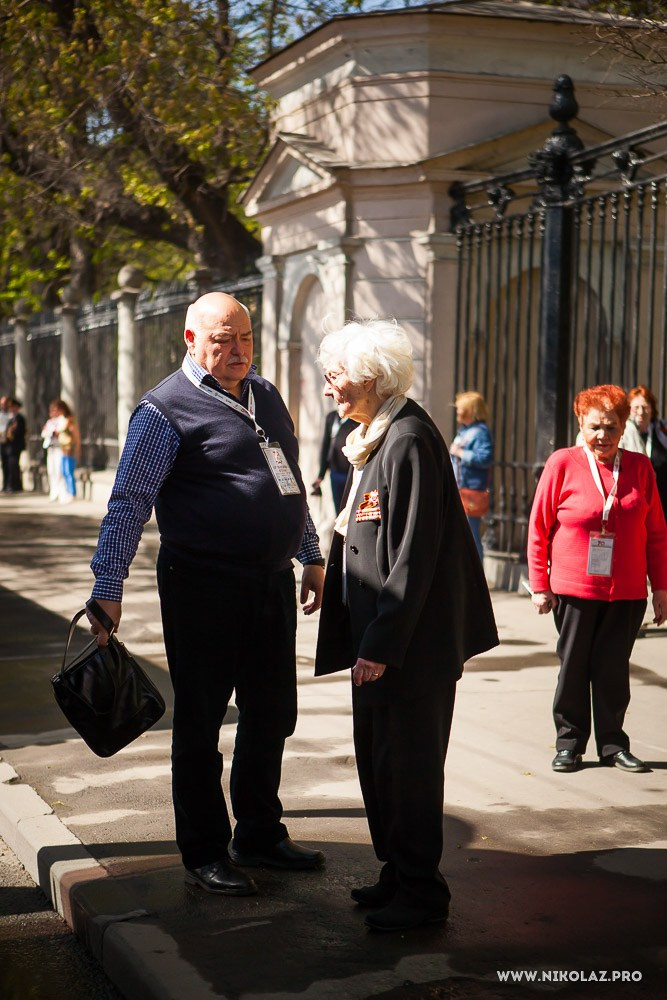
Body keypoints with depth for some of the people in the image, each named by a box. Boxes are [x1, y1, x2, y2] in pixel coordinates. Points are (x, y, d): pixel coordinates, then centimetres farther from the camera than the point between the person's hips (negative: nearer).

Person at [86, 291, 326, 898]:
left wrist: (312, 557, 22)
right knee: (201, 721, 5)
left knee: (272, 714, 15)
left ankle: (260, 836, 32)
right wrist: (108, 588, -16)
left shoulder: (265, 394, 14)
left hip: (273, 582, 7)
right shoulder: (166, 410, -8)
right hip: (204, 590, -7)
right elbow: (130, 502, -11)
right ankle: (204, 854, 19)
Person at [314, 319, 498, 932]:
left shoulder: (409, 439, -17)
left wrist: (383, 643, -21)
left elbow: (415, 552, -21)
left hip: (412, 640, -10)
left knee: (408, 761, 0)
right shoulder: (372, 436, 13)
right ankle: (398, 871, 29)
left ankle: (422, 892, 13)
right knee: (376, 756, 16)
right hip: (375, 633, 10)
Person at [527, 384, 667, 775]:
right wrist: (540, 585, -2)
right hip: (574, 589, -1)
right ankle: (569, 743, 19)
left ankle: (613, 743, 19)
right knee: (574, 667, 7)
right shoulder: (563, 463, -3)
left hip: (627, 592, 1)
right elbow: (539, 527, 1)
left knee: (614, 669, 5)